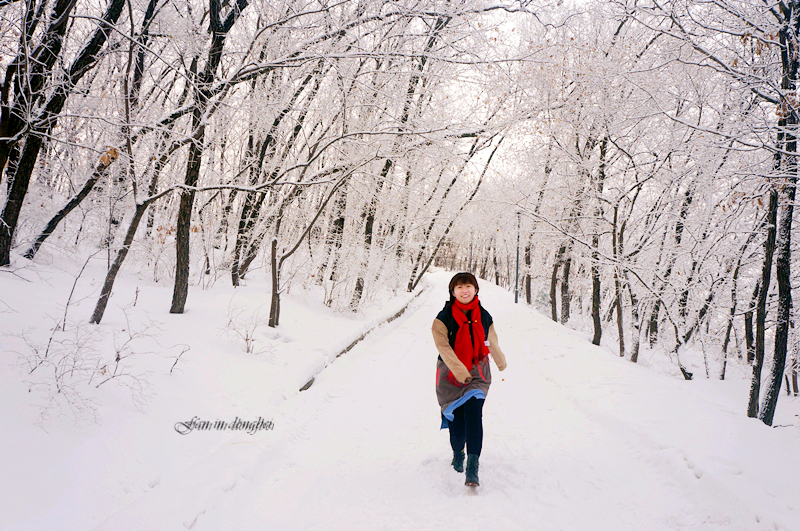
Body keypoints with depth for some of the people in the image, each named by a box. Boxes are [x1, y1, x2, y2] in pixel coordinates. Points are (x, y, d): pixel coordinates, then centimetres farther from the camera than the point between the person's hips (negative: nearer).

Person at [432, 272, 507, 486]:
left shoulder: (484, 317, 4)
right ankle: (457, 454, 33)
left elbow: (492, 343, 21)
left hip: (477, 374, 1)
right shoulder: (443, 319, -6)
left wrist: (501, 362, 36)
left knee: (473, 413, -19)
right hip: (450, 376, -1)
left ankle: (472, 467, -15)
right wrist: (459, 370, -30)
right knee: (456, 421, 1)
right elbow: (443, 347, -17)